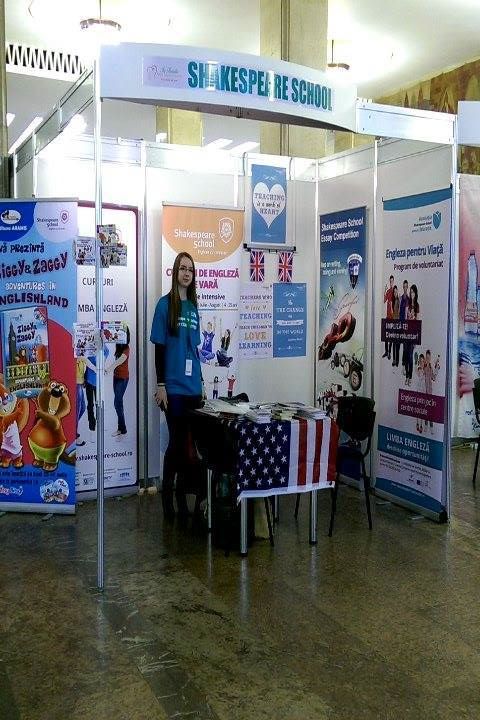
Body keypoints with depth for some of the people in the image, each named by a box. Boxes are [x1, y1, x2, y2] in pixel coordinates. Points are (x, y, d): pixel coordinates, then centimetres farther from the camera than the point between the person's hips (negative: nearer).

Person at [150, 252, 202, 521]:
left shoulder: (193, 307, 12)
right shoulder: (165, 304, -4)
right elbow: (159, 347, -6)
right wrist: (160, 384, -10)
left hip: (193, 387, 5)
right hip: (174, 387, -5)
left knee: (187, 442, 9)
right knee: (176, 441, -1)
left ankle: (181, 496, 21)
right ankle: (167, 496, 13)